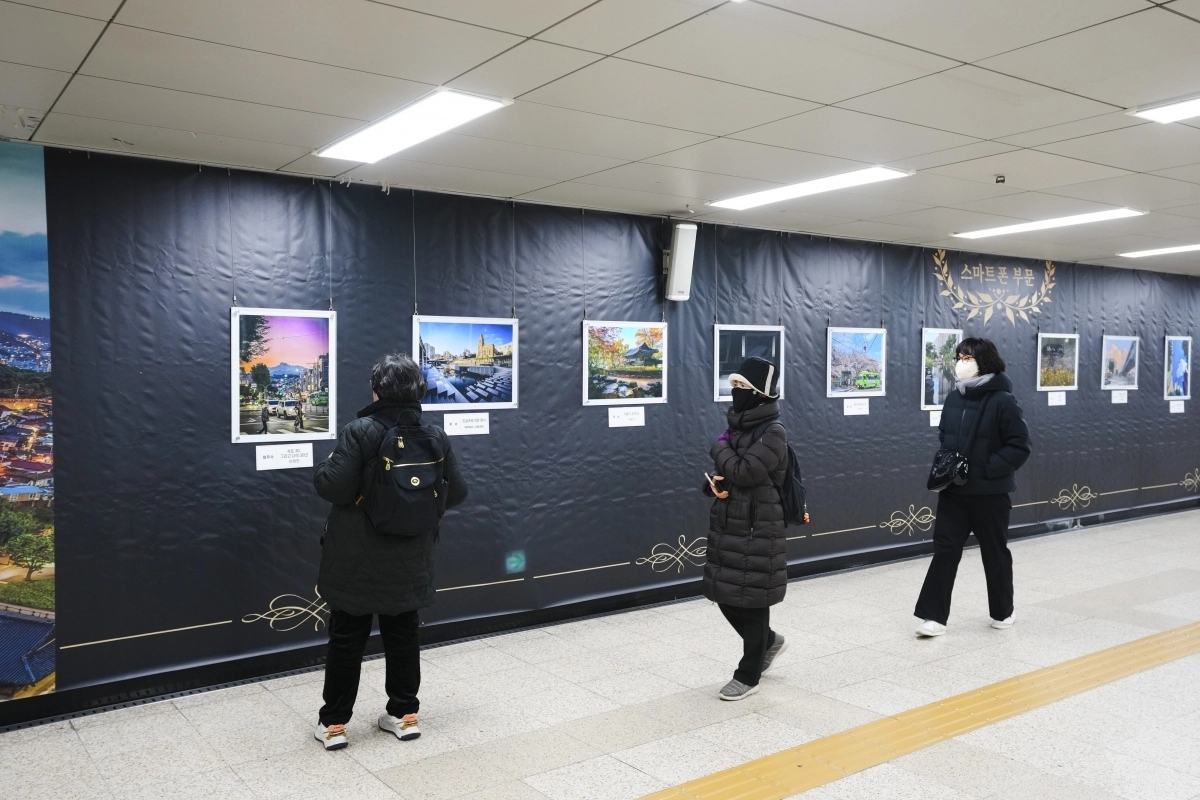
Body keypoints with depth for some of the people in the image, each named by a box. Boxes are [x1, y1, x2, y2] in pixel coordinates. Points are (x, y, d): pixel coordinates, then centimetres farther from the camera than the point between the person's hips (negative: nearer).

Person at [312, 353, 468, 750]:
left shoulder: (359, 432, -17)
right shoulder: (435, 437, -3)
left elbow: (335, 489, -20)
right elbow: (456, 493, 0)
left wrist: (326, 465, 1)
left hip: (357, 560, -3)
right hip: (409, 562, 4)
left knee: (347, 638, 8)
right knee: (403, 634, 16)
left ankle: (333, 723, 18)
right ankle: (404, 714, 24)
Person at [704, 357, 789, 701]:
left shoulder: (773, 432, -14)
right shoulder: (738, 425, 10)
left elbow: (744, 472, -23)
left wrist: (719, 448, -7)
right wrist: (714, 483, -6)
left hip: (757, 529, -8)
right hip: (727, 524, 8)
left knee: (751, 598, 2)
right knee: (724, 593, 14)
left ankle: (748, 675, 17)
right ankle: (768, 641, 38)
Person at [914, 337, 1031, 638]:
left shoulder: (1002, 401, -13)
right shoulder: (953, 399, 5)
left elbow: (1019, 446, -14)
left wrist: (988, 469, -20)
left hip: (990, 494, -5)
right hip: (953, 491, 5)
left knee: (995, 553, 11)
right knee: (945, 550, 0)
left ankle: (1002, 612, 30)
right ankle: (934, 616, 2)